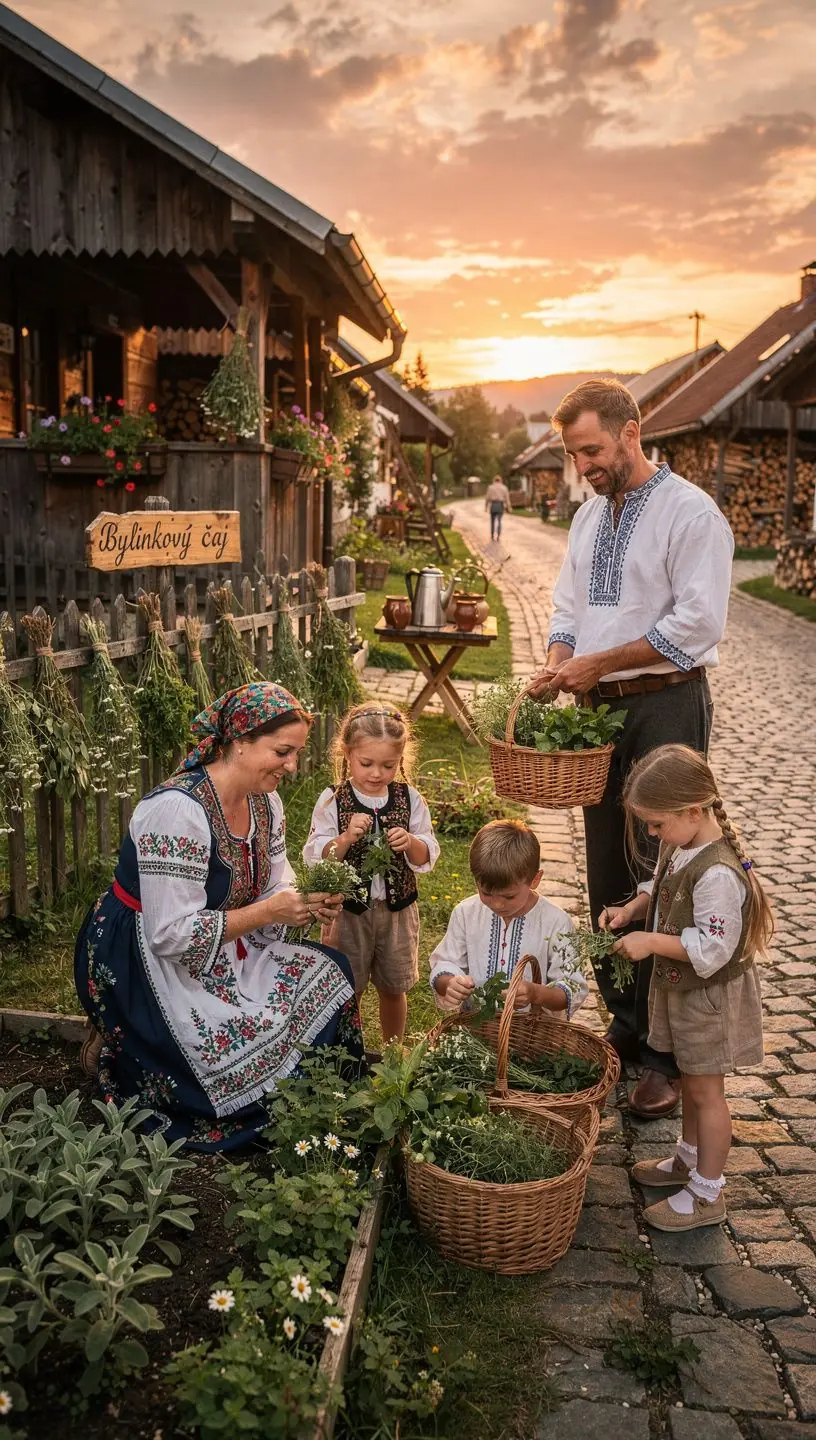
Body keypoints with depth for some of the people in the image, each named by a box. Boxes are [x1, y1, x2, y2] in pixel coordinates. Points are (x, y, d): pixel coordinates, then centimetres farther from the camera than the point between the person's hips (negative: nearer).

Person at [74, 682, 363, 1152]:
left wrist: (307, 904, -15)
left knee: (328, 973, -3)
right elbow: (173, 934, -28)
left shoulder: (265, 801, -1)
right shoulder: (178, 809, -28)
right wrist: (267, 911, -26)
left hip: (219, 950, 9)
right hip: (145, 966, -9)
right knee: (266, 1042, -17)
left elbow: (273, 891, 7)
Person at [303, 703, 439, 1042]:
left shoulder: (410, 799, -5)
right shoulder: (332, 801, -11)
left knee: (393, 988, 18)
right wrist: (346, 838, -29)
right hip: (348, 909, -2)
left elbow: (427, 858, -3)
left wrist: (410, 843, -24)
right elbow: (315, 859, -12)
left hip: (397, 908, 2)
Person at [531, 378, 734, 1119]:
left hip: (667, 706, -8)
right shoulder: (589, 517, 14)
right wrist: (558, 665, -5)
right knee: (607, 875, 13)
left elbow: (698, 622, -18)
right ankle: (626, 1026, 27)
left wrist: (597, 663, -17)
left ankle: (669, 1056, 6)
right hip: (602, 708, 8)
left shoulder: (691, 513, -10)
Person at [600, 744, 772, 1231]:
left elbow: (712, 949, -31)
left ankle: (707, 1195, 21)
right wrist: (632, 909, -3)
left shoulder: (718, 873, -33)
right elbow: (660, 886, 14)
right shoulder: (679, 845, -4)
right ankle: (690, 1158, 44)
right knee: (690, 1079, 24)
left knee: (705, 1090, 6)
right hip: (680, 986, 9)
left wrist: (652, 942, -28)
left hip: (710, 995, -9)